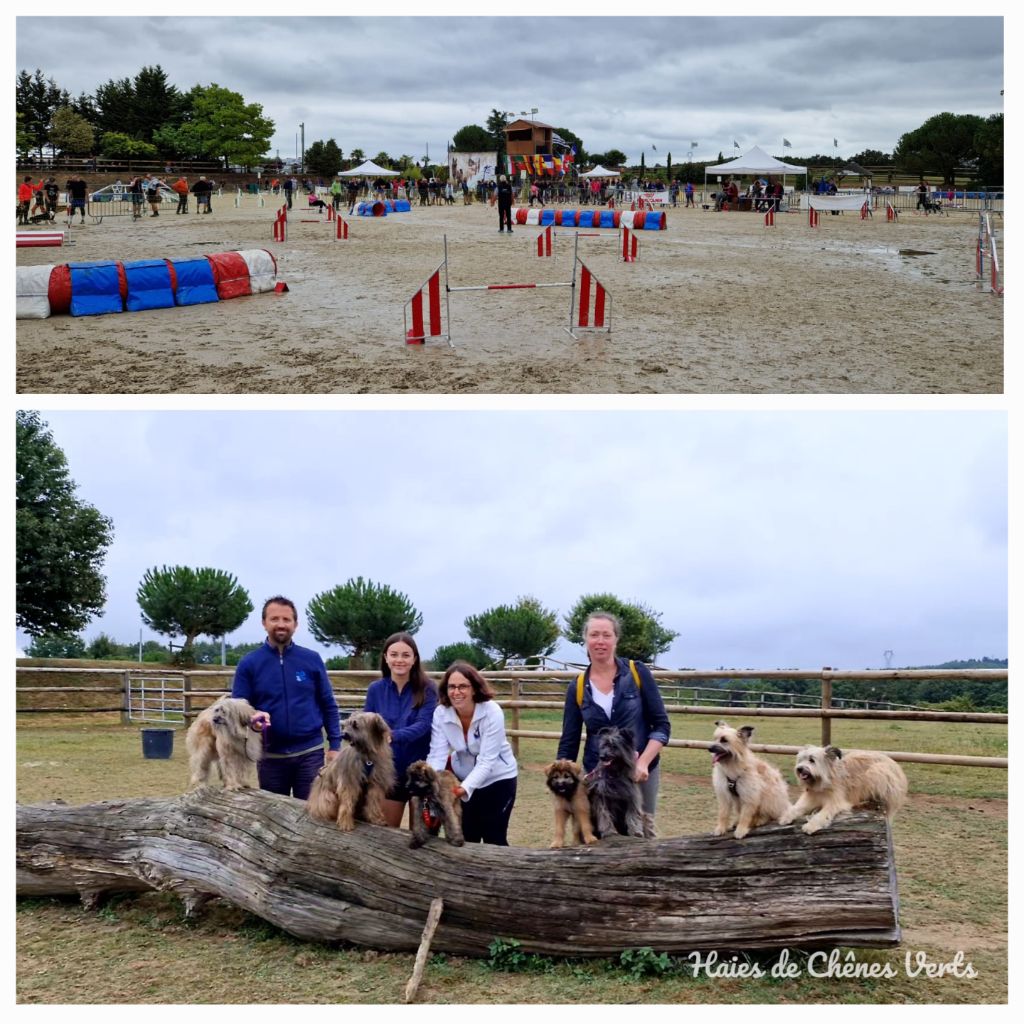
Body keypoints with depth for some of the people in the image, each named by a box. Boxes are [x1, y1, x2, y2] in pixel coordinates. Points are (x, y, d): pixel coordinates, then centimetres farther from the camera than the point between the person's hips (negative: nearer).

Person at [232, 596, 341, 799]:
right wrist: (252, 717, -21)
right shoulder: (249, 663, -1)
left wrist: (334, 745, 0)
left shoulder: (312, 659, 1)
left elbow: (328, 705, 5)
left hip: (310, 752, 0)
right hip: (270, 756, 0)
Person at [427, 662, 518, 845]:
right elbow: (437, 754, -21)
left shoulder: (492, 713, -28)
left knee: (494, 839, -2)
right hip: (464, 778, 3)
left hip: (497, 779, -3)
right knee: (466, 839, 9)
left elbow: (486, 761, -30)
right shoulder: (440, 713, -18)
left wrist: (466, 788, -43)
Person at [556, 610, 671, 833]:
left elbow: (661, 725, -5)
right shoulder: (578, 688, 1)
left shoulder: (638, 673, -5)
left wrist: (643, 762, -17)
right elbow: (568, 743, 4)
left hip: (640, 772, -1)